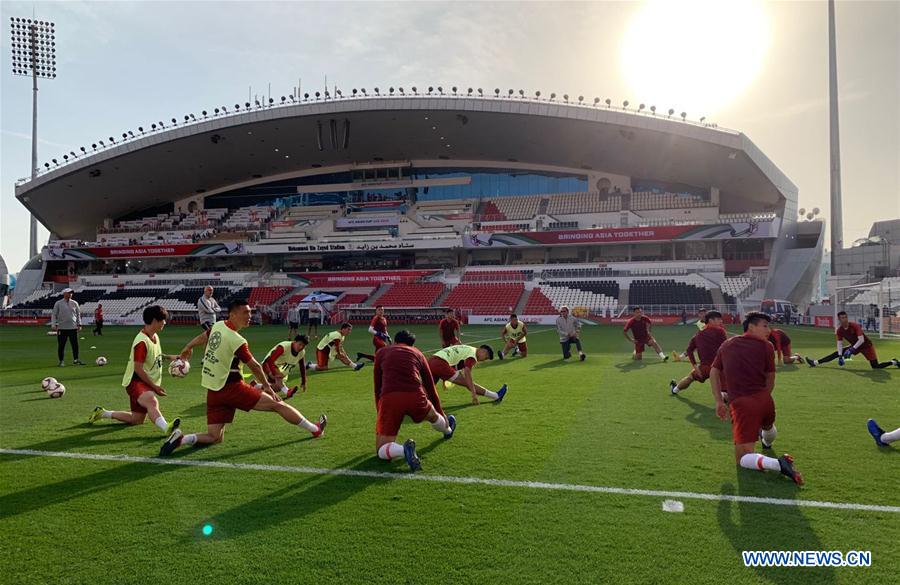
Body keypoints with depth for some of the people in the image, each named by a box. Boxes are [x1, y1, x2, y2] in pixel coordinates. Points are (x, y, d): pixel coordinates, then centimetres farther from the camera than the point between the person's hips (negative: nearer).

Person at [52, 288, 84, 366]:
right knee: (61, 345, 2)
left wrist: (79, 324, 7)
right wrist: (54, 325, -8)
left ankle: (76, 359, 12)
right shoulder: (58, 303, 1)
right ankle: (61, 361, 11)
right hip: (62, 328, -2)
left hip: (73, 327, 2)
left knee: (75, 344, 3)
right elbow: (54, 315, 2)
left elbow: (78, 314, 14)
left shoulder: (74, 303, 9)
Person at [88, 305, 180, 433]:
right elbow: (138, 369, -22)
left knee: (137, 420, 15)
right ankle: (166, 428, -63)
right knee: (152, 402, -39)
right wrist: (154, 386, -18)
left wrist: (168, 357, 10)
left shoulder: (155, 336, 7)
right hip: (136, 381, -10)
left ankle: (102, 413, 33)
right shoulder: (142, 341, -21)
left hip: (148, 383, 10)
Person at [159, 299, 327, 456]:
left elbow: (201, 337, 25)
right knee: (278, 404, 0)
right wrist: (267, 387, 5)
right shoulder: (237, 341, -19)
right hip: (232, 388, -8)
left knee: (215, 438, 12)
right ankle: (315, 429, 8)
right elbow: (255, 367, -9)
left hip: (213, 392, 8)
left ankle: (181, 438, -11)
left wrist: (187, 348, 46)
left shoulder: (217, 326, 3)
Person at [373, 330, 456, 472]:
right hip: (415, 397, 2)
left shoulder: (381, 353, 22)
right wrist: (442, 414, 41)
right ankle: (447, 430, 65)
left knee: (381, 450, 8)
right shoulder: (417, 353, 24)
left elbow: (377, 388, 23)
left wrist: (379, 415, 33)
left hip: (389, 398, -1)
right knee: (433, 416, 37)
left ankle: (404, 449, -20)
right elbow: (430, 387, 30)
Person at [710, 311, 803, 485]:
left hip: (740, 403, -1)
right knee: (768, 426, 40)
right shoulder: (765, 346, 5)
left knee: (742, 458, -3)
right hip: (765, 400, 1)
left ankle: (776, 464, -27)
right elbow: (770, 381, 6)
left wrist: (719, 402, 17)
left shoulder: (727, 345, 14)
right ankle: (767, 443, 70)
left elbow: (714, 373, 15)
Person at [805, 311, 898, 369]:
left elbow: (861, 340, -31)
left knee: (876, 367, -10)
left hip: (866, 346, -5)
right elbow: (840, 344, -9)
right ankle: (815, 362, -8)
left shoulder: (855, 326, -25)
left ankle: (894, 362, 13)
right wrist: (840, 356, -22)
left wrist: (851, 350, -37)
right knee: (836, 353, -5)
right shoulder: (839, 330, -9)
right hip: (854, 347, 5)